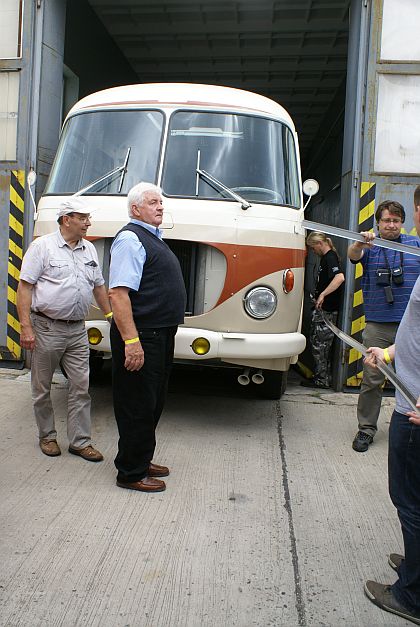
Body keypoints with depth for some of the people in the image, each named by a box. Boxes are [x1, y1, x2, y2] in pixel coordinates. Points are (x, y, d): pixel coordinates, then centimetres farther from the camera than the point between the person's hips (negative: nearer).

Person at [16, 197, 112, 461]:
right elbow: (25, 287, -10)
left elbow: (99, 286, 19)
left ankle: (80, 441, 13)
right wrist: (26, 327, -16)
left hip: (78, 330, 5)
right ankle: (47, 436, 26)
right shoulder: (43, 246, -7)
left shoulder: (89, 249, 11)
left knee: (81, 387, 4)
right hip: (47, 328, -4)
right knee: (42, 388, 9)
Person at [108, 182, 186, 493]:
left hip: (161, 336, 10)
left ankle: (142, 461, 33)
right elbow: (118, 292, -23)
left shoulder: (154, 239, 18)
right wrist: (131, 341, -28)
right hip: (141, 337, -10)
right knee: (137, 406, 0)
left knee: (153, 404, 19)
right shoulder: (130, 239, -13)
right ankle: (131, 473, 14)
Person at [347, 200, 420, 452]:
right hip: (377, 326, -1)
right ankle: (366, 429, 12)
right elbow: (352, 255, -15)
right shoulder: (370, 246, 6)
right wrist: (358, 244, -39)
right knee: (372, 379, 1)